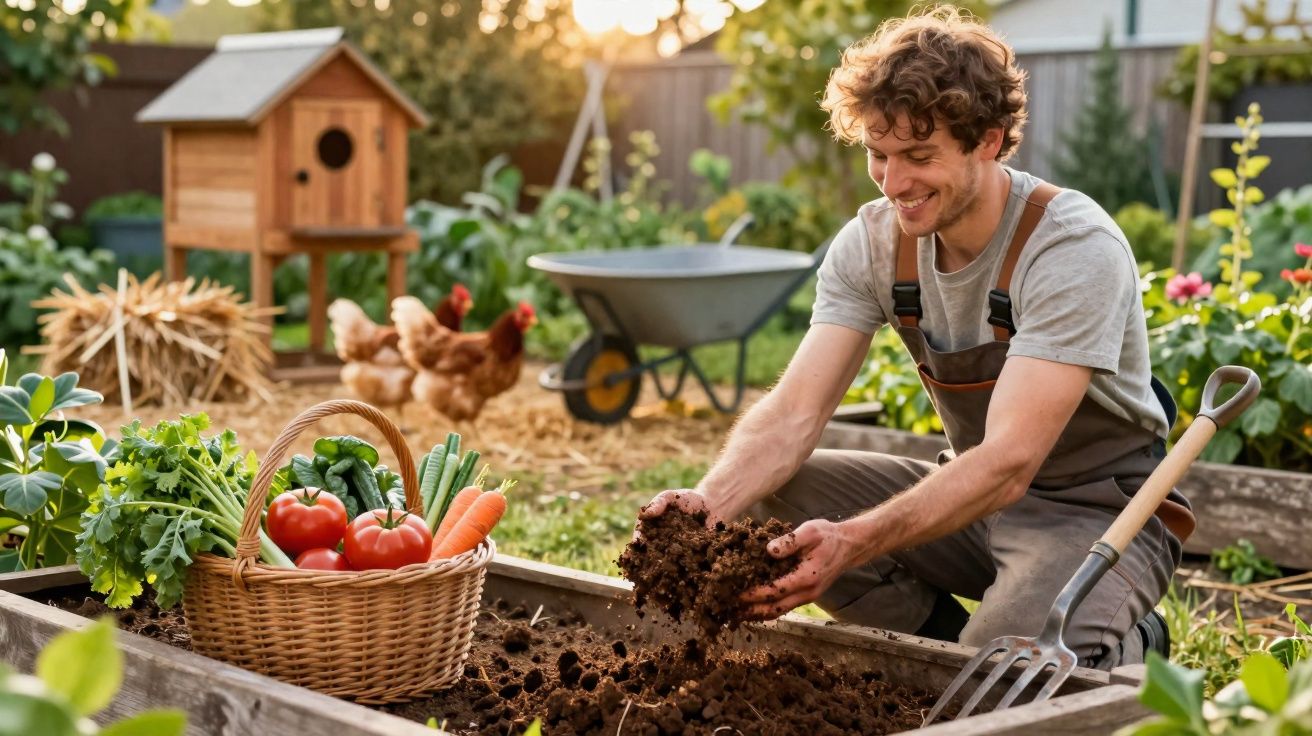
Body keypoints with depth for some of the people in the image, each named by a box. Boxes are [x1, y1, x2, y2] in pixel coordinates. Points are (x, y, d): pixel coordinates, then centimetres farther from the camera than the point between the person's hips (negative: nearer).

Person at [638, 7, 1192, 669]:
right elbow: (793, 412, -14)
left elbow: (1008, 463, -34)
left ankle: (1127, 646, 3)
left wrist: (851, 542, -48)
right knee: (771, 496, -13)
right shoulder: (874, 242, -7)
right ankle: (962, 643, -1)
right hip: (972, 493, 6)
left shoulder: (1075, 248, -25)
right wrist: (712, 502, -36)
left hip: (1098, 508, -6)